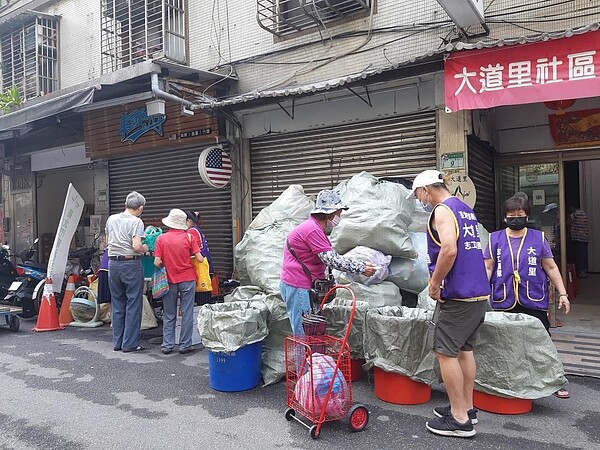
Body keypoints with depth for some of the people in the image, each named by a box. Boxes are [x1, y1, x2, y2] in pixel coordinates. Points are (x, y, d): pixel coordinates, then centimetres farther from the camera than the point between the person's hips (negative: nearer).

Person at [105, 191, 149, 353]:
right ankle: (130, 343, 7)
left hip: (113, 263, 6)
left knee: (117, 304, 15)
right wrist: (145, 248, -1)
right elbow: (136, 247, -20)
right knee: (133, 305, 3)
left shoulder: (111, 219, 9)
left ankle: (117, 342, 22)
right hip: (131, 264, -6)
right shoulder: (136, 222, -11)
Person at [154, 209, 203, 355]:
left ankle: (167, 345, 16)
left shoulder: (161, 238, -4)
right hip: (187, 279, -1)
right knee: (187, 314, 6)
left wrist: (165, 264, 13)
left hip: (170, 280, 1)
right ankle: (185, 345, 10)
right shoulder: (189, 237, -6)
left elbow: (157, 263, -8)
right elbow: (200, 259, -9)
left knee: (169, 315, 12)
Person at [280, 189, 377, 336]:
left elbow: (334, 256, 16)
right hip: (297, 287, -11)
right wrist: (361, 269, -14)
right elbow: (331, 260, -21)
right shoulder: (312, 229, -18)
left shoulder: (315, 228, 16)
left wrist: (362, 264, 10)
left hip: (303, 286, 11)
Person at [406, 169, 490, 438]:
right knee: (465, 349, 17)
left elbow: (449, 249, -27)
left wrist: (435, 283, -16)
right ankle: (467, 408, 27)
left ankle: (460, 419, 6)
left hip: (457, 295, -10)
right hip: (479, 292, 10)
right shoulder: (466, 210, 17)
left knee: (446, 353, -1)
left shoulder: (442, 210, -13)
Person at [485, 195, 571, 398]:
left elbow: (551, 268, 10)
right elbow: (487, 269, 6)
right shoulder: (494, 239, 7)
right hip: (504, 304, 0)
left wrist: (562, 293, 5)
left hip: (534, 303, 0)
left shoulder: (538, 238, 7)